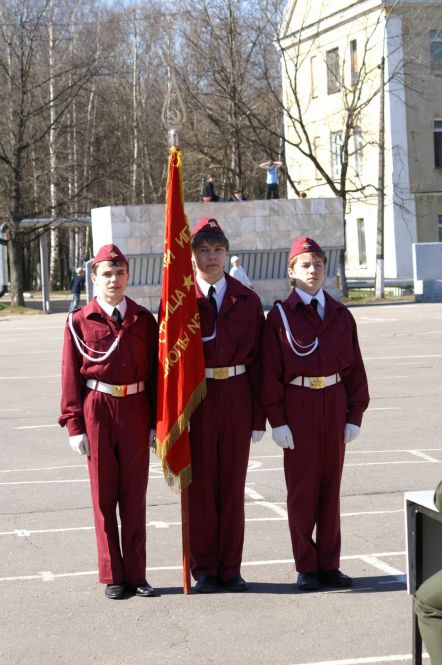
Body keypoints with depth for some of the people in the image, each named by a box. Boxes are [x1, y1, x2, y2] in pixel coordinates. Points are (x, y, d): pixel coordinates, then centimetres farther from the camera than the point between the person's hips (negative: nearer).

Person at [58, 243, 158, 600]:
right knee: (104, 497, 5)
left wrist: (156, 421, 2)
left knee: (135, 496, 6)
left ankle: (136, 574, 14)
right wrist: (75, 425, -5)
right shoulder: (80, 322, -1)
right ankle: (113, 576, 13)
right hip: (97, 412, -1)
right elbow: (71, 377, -1)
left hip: (135, 412, 2)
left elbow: (154, 371, 6)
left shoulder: (143, 319, 4)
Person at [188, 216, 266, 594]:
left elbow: (257, 360, 6)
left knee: (233, 484, 6)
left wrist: (259, 416, 1)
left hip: (236, 396, 2)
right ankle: (204, 569, 13)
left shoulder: (247, 301, 6)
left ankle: (230, 568, 14)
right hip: (194, 397, -2)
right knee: (199, 485, 4)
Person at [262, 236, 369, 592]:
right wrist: (277, 420, -11)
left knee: (331, 485, 8)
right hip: (298, 406, -3)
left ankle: (329, 564, 15)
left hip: (334, 405, 3)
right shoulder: (280, 316, -3)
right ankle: (306, 567, 11)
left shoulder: (341, 315, 6)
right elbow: (271, 372, -6)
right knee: (301, 487, 3)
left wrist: (355, 415, 2)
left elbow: (354, 368, 7)